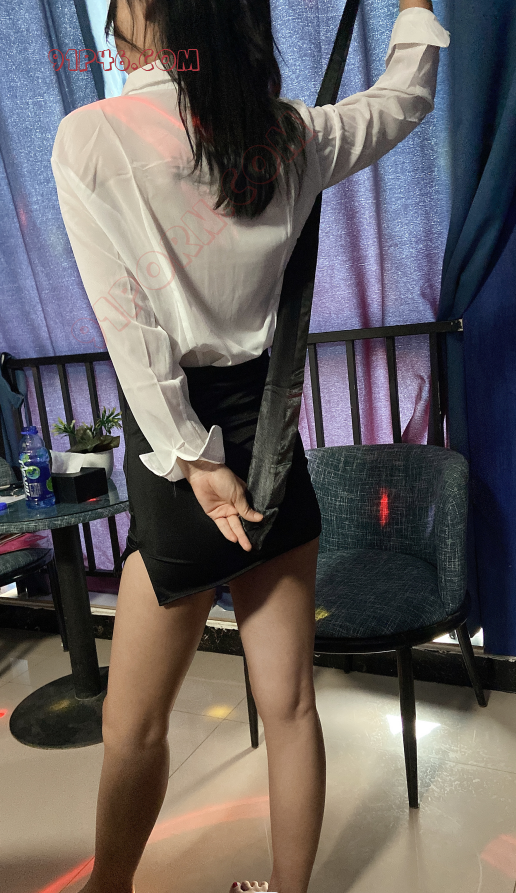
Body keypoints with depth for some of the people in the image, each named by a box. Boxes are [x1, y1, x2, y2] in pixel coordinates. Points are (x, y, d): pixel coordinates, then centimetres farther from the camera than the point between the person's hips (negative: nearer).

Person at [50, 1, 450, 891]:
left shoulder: (89, 136, -6)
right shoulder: (288, 132, 5)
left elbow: (129, 320, -13)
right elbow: (408, 94, 23)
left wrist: (189, 458, -11)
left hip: (181, 452, -5)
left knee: (133, 729, 15)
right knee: (290, 708, 16)